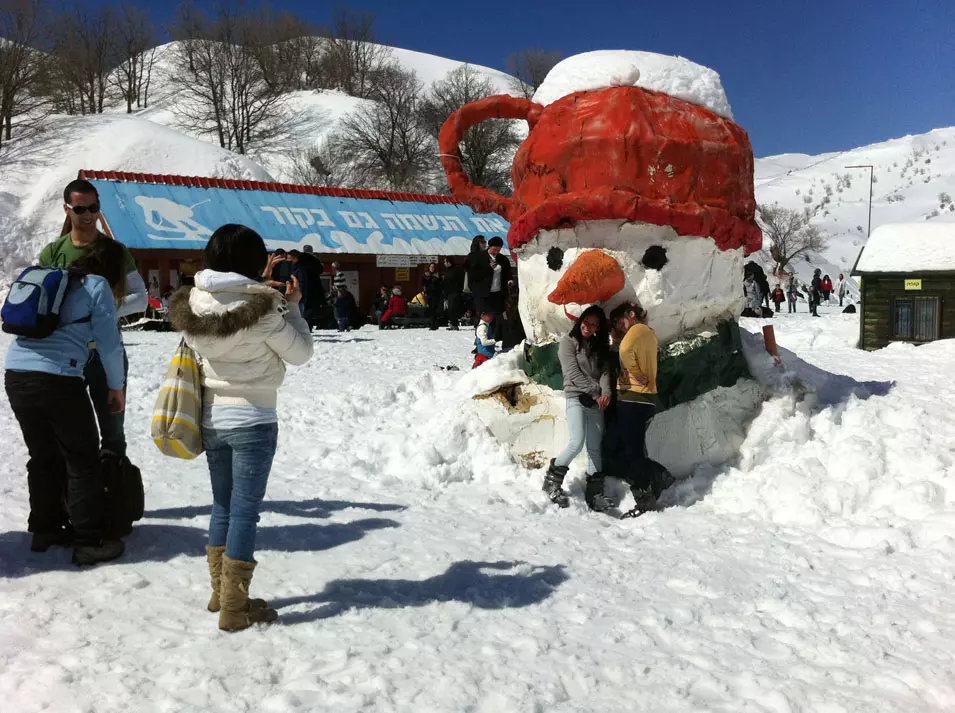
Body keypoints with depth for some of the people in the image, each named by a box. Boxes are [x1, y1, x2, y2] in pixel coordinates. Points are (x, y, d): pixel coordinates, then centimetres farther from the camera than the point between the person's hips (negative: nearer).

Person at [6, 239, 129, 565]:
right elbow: (109, 344, 2)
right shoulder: (97, 286, 4)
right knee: (83, 461, 3)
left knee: (43, 457, 19)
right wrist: (116, 386, 14)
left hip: (15, 373, 7)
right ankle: (91, 541, 5)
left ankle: (45, 529, 28)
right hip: (56, 378, -7)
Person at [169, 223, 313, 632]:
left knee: (222, 505, 18)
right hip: (252, 421, -6)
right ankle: (234, 609, 8)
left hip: (211, 418, 6)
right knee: (245, 511, 2)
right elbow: (300, 353, -7)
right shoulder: (262, 307, -17)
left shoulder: (192, 304, -2)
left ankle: (221, 593, 29)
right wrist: (294, 306, 4)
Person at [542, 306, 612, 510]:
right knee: (577, 442, -20)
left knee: (595, 448, 2)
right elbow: (573, 374, -9)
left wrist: (606, 392, -16)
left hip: (595, 402, 5)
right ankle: (553, 481, -4)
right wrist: (596, 391, -12)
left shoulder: (600, 347, 18)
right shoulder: (568, 341, 1)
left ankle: (594, 493, 4)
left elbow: (605, 371, 4)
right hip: (576, 398, -5)